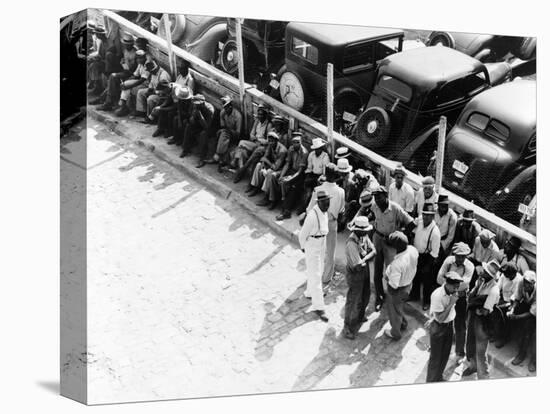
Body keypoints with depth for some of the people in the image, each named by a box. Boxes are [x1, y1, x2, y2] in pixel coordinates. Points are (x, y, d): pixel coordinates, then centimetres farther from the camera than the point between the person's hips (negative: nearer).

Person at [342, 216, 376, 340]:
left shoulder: (364, 236, -8)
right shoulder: (351, 244, -34)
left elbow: (374, 251, -6)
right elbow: (358, 266, -33)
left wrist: (364, 259, -22)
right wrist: (367, 257, -16)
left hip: (365, 271, 8)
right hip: (355, 275, -8)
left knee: (365, 296, 26)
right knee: (354, 301, 6)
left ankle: (359, 317, 52)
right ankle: (348, 327, 26)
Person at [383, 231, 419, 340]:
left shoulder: (397, 264, -42)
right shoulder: (413, 250, -20)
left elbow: (393, 285, -33)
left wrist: (386, 276, -15)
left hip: (398, 290, -7)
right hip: (409, 283, 7)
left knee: (394, 311, 22)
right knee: (399, 306, 35)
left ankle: (395, 333, 47)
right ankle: (403, 323, 60)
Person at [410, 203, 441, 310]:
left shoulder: (435, 232, -28)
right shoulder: (419, 223, -10)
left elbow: (434, 252, -21)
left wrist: (428, 266, -18)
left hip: (427, 257, -6)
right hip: (416, 254, 6)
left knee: (426, 279, 14)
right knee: (415, 276, 25)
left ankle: (426, 301, 37)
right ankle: (415, 295, 50)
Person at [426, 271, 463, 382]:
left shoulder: (453, 292, -8)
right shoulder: (437, 296, -30)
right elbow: (440, 318, -28)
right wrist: (451, 303, -32)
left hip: (449, 325, 7)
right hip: (438, 328, -7)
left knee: (445, 354, 20)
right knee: (436, 357, 6)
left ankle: (439, 377, 40)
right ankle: (431, 381, 24)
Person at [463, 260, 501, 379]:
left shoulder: (493, 290, -27)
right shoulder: (481, 280, -6)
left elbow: (484, 312, -26)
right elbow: (470, 297, -3)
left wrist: (473, 305, -14)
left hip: (483, 321, -7)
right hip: (472, 317, 7)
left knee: (480, 351, 5)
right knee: (470, 344, 24)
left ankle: (483, 376, 22)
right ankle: (473, 365, 49)